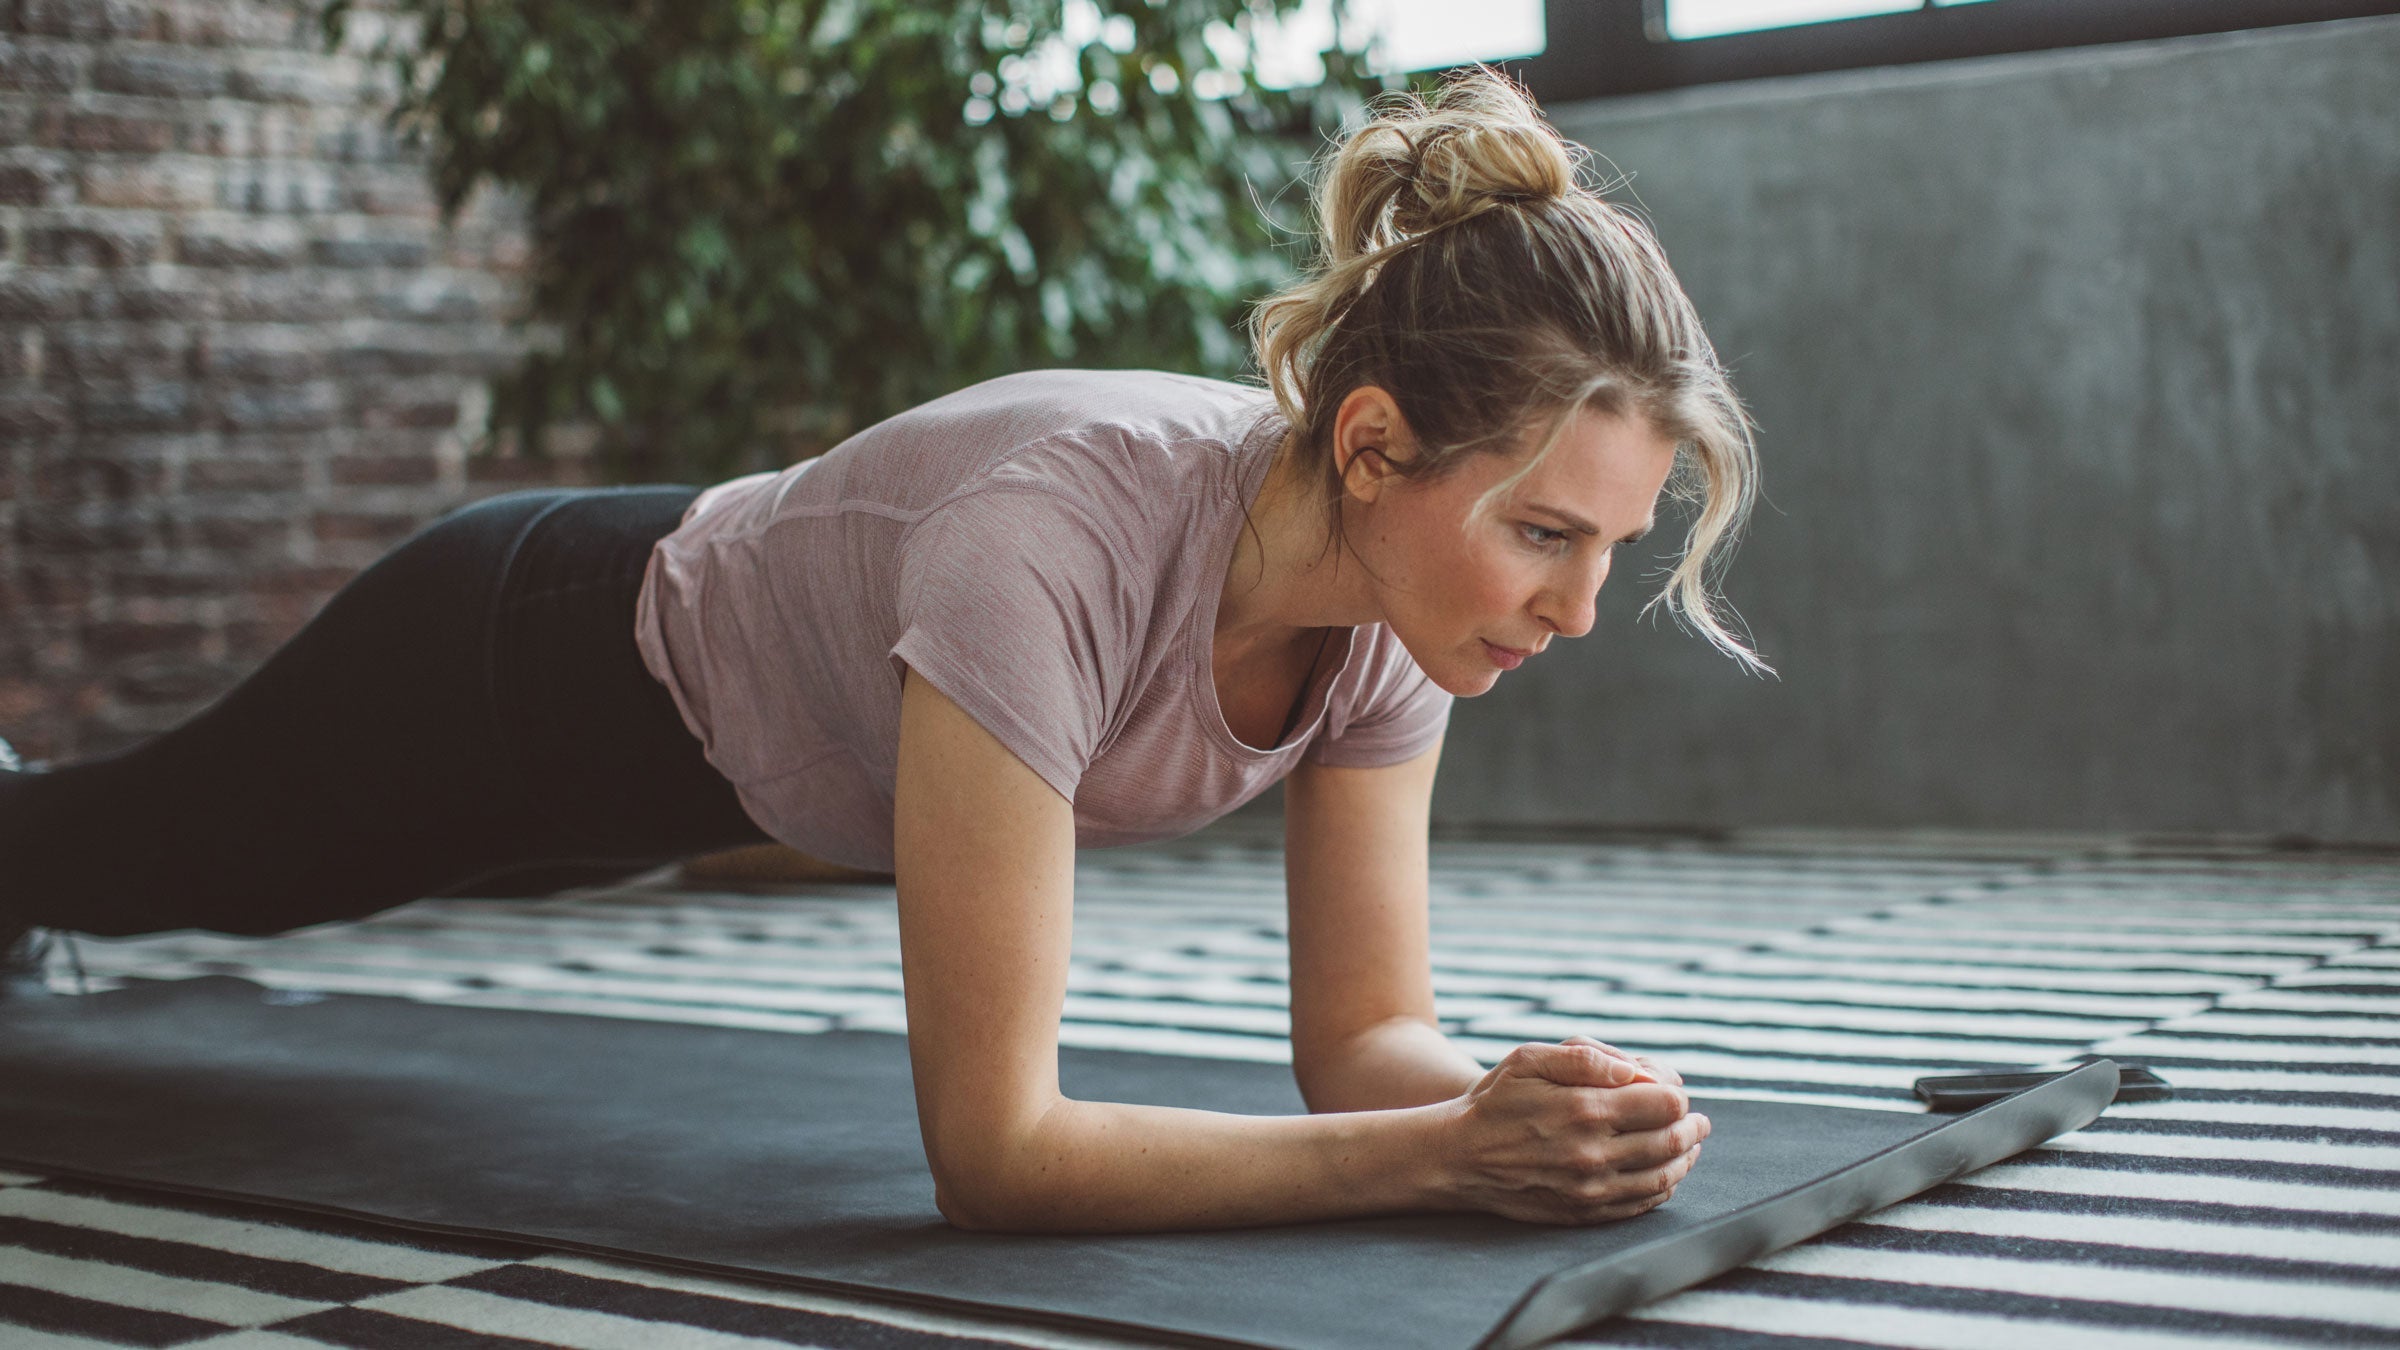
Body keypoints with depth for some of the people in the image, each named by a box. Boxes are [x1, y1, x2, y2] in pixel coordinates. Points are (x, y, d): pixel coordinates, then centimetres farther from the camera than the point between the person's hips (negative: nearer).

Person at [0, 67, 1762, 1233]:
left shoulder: (1399, 596, -25)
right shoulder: (1055, 542, -47)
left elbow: (1366, 1036, -17)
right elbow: (991, 1150, -44)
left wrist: (1516, 1104, -38)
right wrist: (1451, 1151, -49)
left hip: (730, 747, 7)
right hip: (533, 662, -7)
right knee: (157, 855, 26)